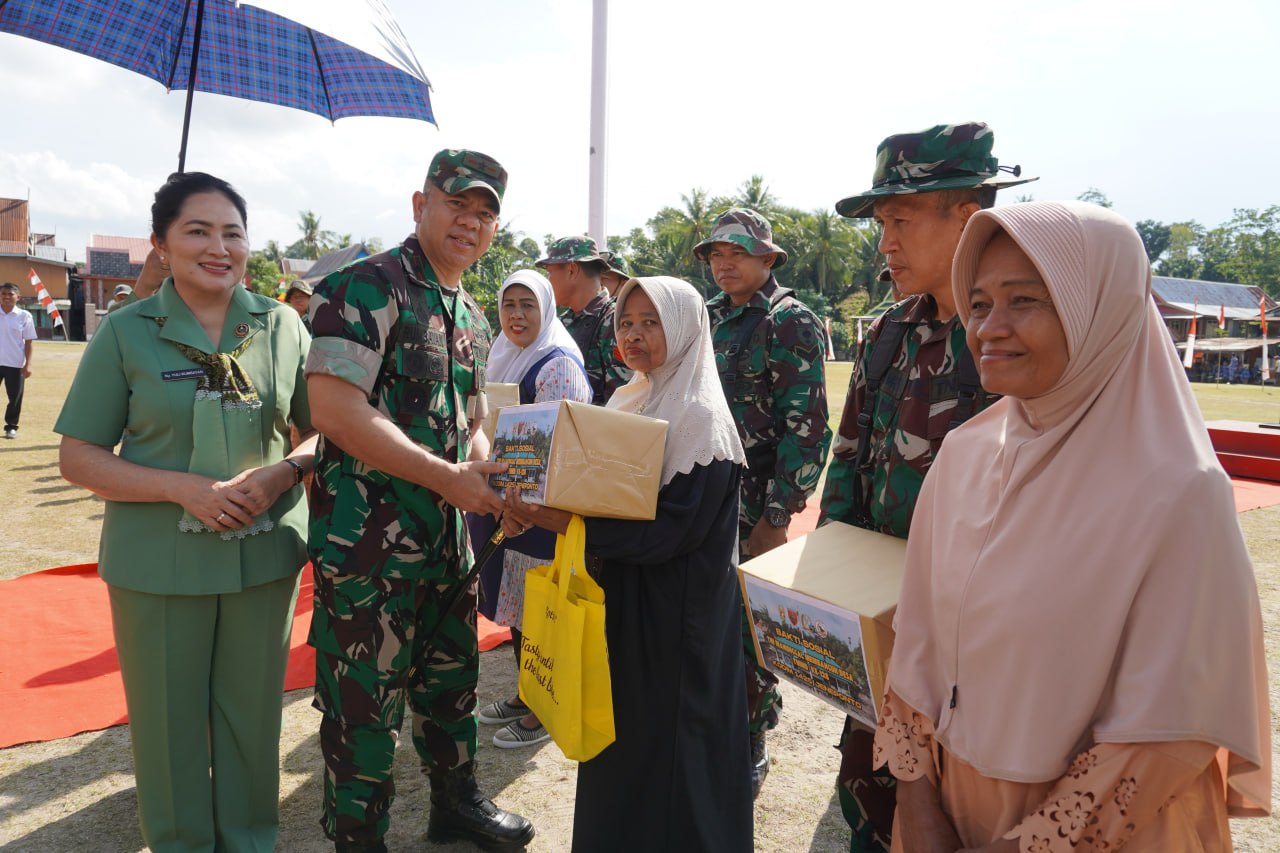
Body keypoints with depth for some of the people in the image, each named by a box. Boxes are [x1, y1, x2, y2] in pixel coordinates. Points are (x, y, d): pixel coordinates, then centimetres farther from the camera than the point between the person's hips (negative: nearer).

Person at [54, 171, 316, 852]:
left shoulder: (282, 326, 2)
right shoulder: (125, 332, -2)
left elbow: (323, 429, 7)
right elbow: (78, 458, -2)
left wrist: (283, 471, -15)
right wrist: (184, 488, -17)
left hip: (265, 555, 1)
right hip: (158, 563, -1)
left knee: (253, 714, 13)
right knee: (168, 721, 11)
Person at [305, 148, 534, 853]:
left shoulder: (472, 317, 13)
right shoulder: (365, 287, -12)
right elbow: (333, 408, -22)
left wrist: (491, 478, 0)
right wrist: (448, 478, -21)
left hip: (449, 537, 8)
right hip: (369, 538, -8)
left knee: (451, 679, 21)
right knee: (365, 701, 5)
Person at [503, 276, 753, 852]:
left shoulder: (700, 417, -17)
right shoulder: (628, 401, 7)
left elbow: (670, 529, -25)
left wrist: (560, 521, -28)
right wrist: (535, 507, -6)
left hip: (675, 608, -8)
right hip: (620, 593, 8)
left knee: (667, 737, 7)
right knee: (620, 731, 20)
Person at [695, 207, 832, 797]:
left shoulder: (790, 322, -8)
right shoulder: (707, 318, 13)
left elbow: (806, 427, -14)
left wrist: (776, 518, -18)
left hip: (752, 508, -6)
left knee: (748, 631, 3)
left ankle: (750, 753, 21)